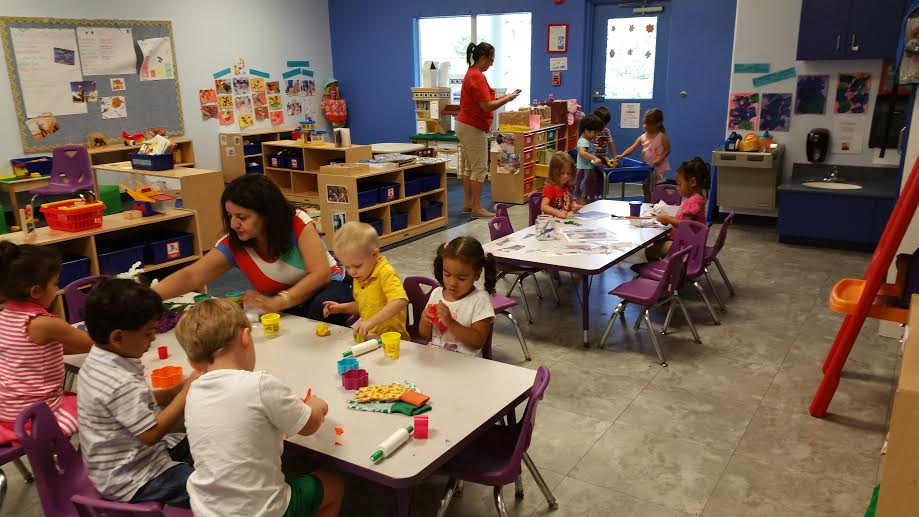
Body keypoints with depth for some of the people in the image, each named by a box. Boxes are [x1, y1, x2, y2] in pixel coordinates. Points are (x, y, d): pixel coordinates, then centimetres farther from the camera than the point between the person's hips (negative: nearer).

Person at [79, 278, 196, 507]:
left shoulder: (99, 360, -1)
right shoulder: (121, 384, -31)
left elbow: (142, 401, 10)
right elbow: (151, 433, -25)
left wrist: (180, 389, -4)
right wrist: (187, 392, -18)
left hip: (125, 460, 10)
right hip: (131, 481, -10)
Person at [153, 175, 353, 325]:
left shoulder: (297, 223, -20)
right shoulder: (233, 245, -10)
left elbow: (321, 273, -26)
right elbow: (191, 276, -13)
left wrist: (275, 303, -35)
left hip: (325, 290, -2)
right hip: (284, 310, 2)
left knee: (323, 306, -37)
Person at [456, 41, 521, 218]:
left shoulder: (471, 74, 14)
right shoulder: (478, 77, -19)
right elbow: (487, 106, -23)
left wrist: (502, 98, 10)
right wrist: (507, 98, -11)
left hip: (465, 125, 11)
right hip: (473, 128, -11)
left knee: (469, 166, 15)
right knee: (480, 167, -5)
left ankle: (467, 203, 22)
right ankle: (477, 208, -1)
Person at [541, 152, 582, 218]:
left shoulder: (567, 187, 12)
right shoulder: (550, 188, -11)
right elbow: (543, 207, -23)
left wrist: (574, 206, 7)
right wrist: (558, 213, -36)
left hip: (567, 218, 8)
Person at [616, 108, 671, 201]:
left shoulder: (662, 137, -9)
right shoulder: (642, 137, 1)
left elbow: (667, 149, -8)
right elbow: (632, 148, -8)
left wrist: (660, 158, -25)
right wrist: (621, 155, -23)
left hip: (659, 170, -6)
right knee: (646, 190, 14)